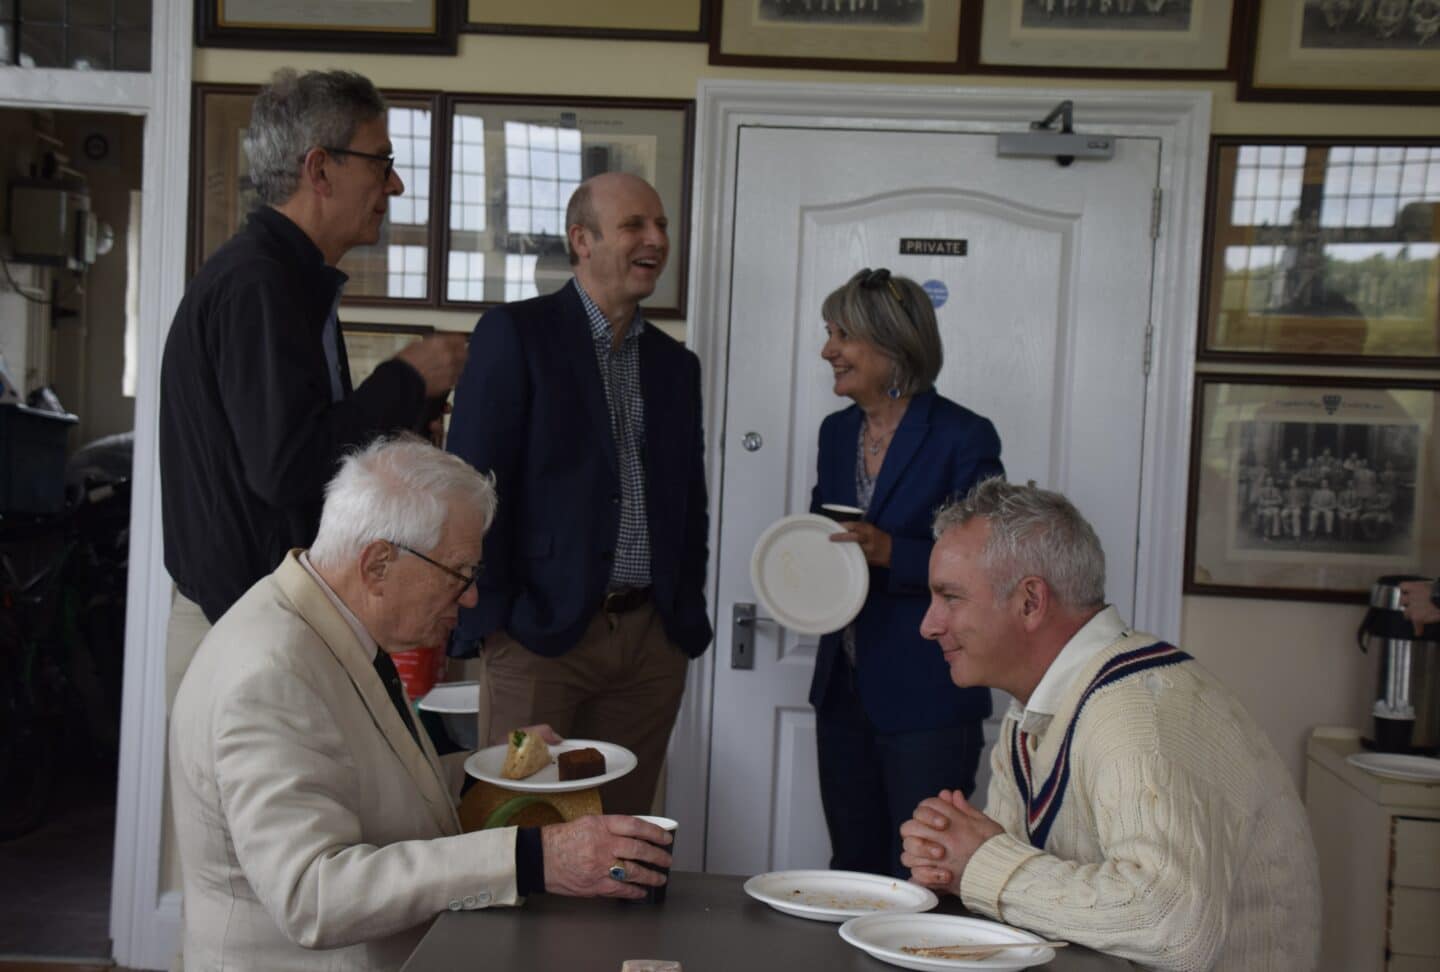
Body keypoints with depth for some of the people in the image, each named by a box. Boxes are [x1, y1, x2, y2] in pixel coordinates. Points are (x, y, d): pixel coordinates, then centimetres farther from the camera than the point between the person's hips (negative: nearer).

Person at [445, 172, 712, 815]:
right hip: (541, 635, -5)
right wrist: (485, 619, -11)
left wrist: (688, 622, 11)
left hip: (653, 641, 5)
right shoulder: (514, 335, -2)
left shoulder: (676, 364, 15)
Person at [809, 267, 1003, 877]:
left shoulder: (963, 437, -11)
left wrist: (891, 552, -25)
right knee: (852, 867, 16)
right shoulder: (837, 432, 11)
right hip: (844, 688, 7)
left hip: (927, 697, -7)